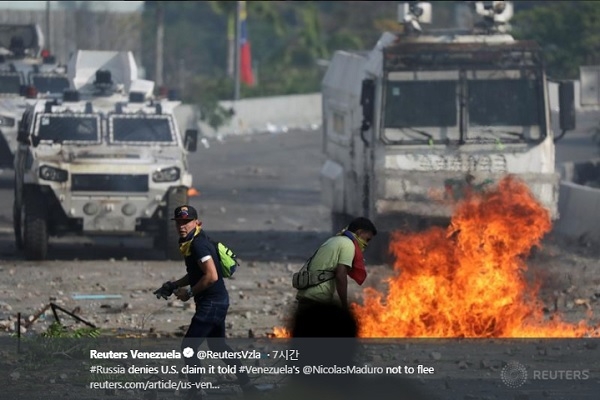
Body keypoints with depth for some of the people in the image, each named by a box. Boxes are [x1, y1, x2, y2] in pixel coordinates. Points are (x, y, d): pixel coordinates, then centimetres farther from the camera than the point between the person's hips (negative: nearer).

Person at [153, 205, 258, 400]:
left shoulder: (198, 244, -20)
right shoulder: (192, 242, 12)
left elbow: (211, 276, -28)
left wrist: (189, 293, -17)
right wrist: (174, 285, 16)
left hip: (211, 303, -11)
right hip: (218, 301, 11)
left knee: (188, 347, -7)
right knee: (218, 345, 22)